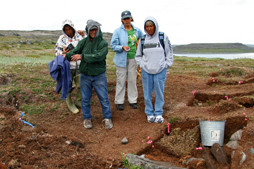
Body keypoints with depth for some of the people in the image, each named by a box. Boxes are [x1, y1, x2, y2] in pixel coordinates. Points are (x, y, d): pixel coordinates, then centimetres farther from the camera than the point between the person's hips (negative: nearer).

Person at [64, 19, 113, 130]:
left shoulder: (103, 43, -10)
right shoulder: (84, 42, 2)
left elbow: (99, 56, -25)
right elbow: (75, 51, -5)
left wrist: (82, 57, -29)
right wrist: (66, 56, -26)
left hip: (99, 76, -3)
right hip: (85, 76, 3)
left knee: (104, 98, 2)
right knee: (85, 98, 9)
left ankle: (107, 118, 17)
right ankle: (87, 118, 25)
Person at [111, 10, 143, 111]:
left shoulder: (137, 31, 6)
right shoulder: (118, 31, -3)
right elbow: (113, 46, -5)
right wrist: (122, 47, -21)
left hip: (133, 59, 3)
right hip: (122, 59, -3)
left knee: (132, 80, 8)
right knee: (121, 80, 1)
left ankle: (133, 100, 19)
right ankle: (119, 101, 11)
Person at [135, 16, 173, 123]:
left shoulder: (163, 38, -1)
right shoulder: (143, 40, 4)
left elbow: (169, 53, 7)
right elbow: (138, 55, 15)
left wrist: (166, 65, 0)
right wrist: (142, 65, 3)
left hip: (160, 71, -1)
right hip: (146, 71, 2)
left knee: (159, 93, 3)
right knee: (147, 93, 5)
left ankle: (159, 113, 18)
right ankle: (149, 113, 19)